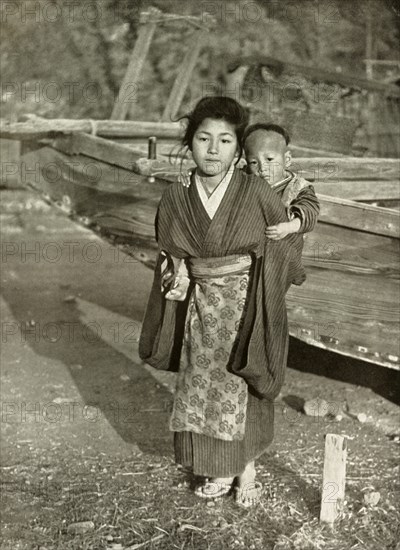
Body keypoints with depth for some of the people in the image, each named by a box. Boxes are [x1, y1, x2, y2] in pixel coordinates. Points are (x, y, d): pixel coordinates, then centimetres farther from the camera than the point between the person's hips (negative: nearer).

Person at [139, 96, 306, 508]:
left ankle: (247, 470, 29)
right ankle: (219, 470, 31)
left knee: (245, 390, 9)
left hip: (247, 309, -3)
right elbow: (169, 260, 8)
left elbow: (285, 242, 1)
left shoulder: (256, 193, -14)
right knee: (203, 388, 12)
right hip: (200, 312, 3)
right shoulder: (175, 199, -5)